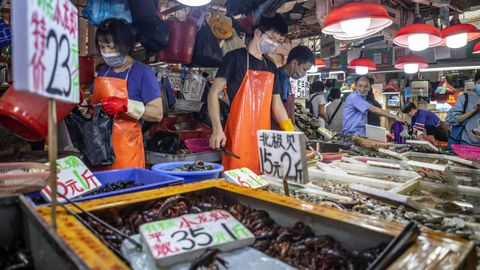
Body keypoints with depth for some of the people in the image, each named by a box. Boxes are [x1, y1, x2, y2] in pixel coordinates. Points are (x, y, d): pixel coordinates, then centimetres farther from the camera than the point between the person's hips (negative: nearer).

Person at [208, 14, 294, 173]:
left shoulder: (271, 67, 15)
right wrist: (217, 128, -19)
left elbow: (276, 104, 17)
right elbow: (214, 93, -6)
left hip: (263, 137, 6)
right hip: (239, 136, -6)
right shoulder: (235, 58, -3)